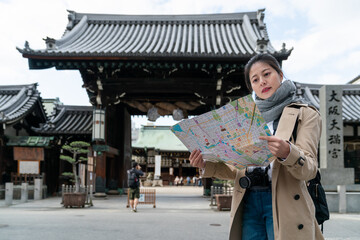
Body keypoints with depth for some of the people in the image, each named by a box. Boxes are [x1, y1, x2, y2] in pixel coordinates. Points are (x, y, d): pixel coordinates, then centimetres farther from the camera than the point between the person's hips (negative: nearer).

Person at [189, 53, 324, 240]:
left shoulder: (305, 114, 4)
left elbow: (309, 169, -9)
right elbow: (237, 170, 14)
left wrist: (287, 152, -29)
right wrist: (207, 164, -2)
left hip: (281, 203, -4)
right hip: (248, 203, 4)